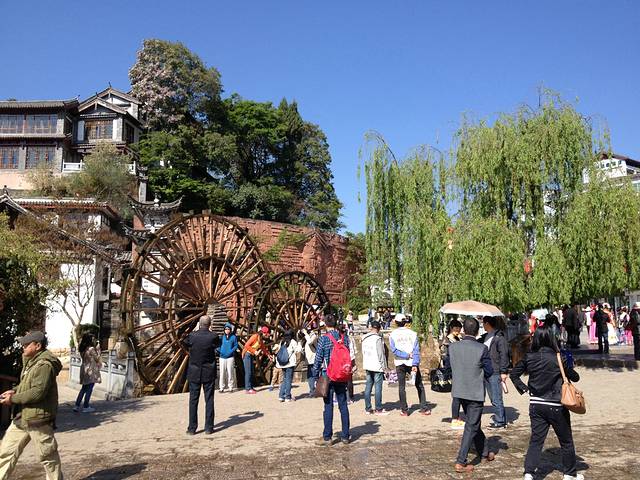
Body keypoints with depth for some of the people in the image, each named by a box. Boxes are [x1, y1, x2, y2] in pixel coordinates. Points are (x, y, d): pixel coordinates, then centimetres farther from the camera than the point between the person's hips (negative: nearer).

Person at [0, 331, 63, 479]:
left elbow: (38, 392, -27)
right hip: (22, 417, 10)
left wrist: (13, 399, -18)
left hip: (38, 418, -10)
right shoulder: (31, 362, 11)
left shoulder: (44, 365, -21)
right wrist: (14, 391, 5)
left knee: (47, 456, 5)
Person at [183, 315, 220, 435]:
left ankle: (192, 428, 10)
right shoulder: (213, 337, -12)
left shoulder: (192, 336, -11)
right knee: (209, 400, 7)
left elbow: (185, 344, 10)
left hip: (194, 373, 0)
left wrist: (195, 330, 12)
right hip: (209, 373, 0)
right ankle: (208, 428, 10)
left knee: (193, 400, 7)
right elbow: (217, 345, 9)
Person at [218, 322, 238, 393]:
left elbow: (236, 346, 2)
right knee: (222, 372, 1)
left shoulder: (233, 337, 3)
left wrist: (231, 351, -12)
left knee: (230, 372, 0)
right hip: (222, 357, 2)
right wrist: (219, 351, -5)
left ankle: (231, 387, 10)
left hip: (230, 357, -2)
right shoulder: (222, 337, 10)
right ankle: (222, 387, 8)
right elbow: (219, 345, 13)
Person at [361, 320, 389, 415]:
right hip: (377, 366, -7)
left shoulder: (364, 338, 7)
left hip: (367, 366, 7)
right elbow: (381, 353, -13)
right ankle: (379, 409, 2)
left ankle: (368, 409, 12)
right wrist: (384, 366, -5)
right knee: (378, 387, -1)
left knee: (368, 386, 10)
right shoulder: (378, 338, -14)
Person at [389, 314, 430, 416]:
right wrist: (415, 364, -13)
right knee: (419, 386, 10)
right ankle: (424, 408, 9)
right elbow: (416, 350, -9)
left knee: (401, 387, 7)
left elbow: (394, 350, -10)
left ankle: (404, 410, 7)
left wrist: (407, 355, -8)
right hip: (412, 363, -1)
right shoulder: (412, 334, -2)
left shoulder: (393, 335, -1)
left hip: (400, 363, 1)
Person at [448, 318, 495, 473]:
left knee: (474, 424, 22)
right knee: (471, 427, 4)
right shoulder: (482, 349, -16)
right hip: (475, 392, -5)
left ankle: (485, 452, 39)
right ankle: (461, 462, 2)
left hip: (459, 391, 5)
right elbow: (489, 371, -7)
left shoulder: (453, 347, -5)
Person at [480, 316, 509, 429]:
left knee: (496, 399, -3)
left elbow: (504, 355, -14)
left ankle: (500, 422, 5)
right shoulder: (485, 337, 12)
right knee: (493, 399, 14)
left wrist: (503, 372, -16)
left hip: (495, 373, -8)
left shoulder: (499, 337, -11)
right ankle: (498, 419, 22)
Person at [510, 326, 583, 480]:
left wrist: (523, 388, 9)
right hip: (556, 406, -3)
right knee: (566, 441, 16)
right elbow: (575, 377, -3)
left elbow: (514, 374, 4)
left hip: (536, 405, 3)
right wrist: (566, 368, 14)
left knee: (536, 440, 9)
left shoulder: (529, 357, -4)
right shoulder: (557, 358, -14)